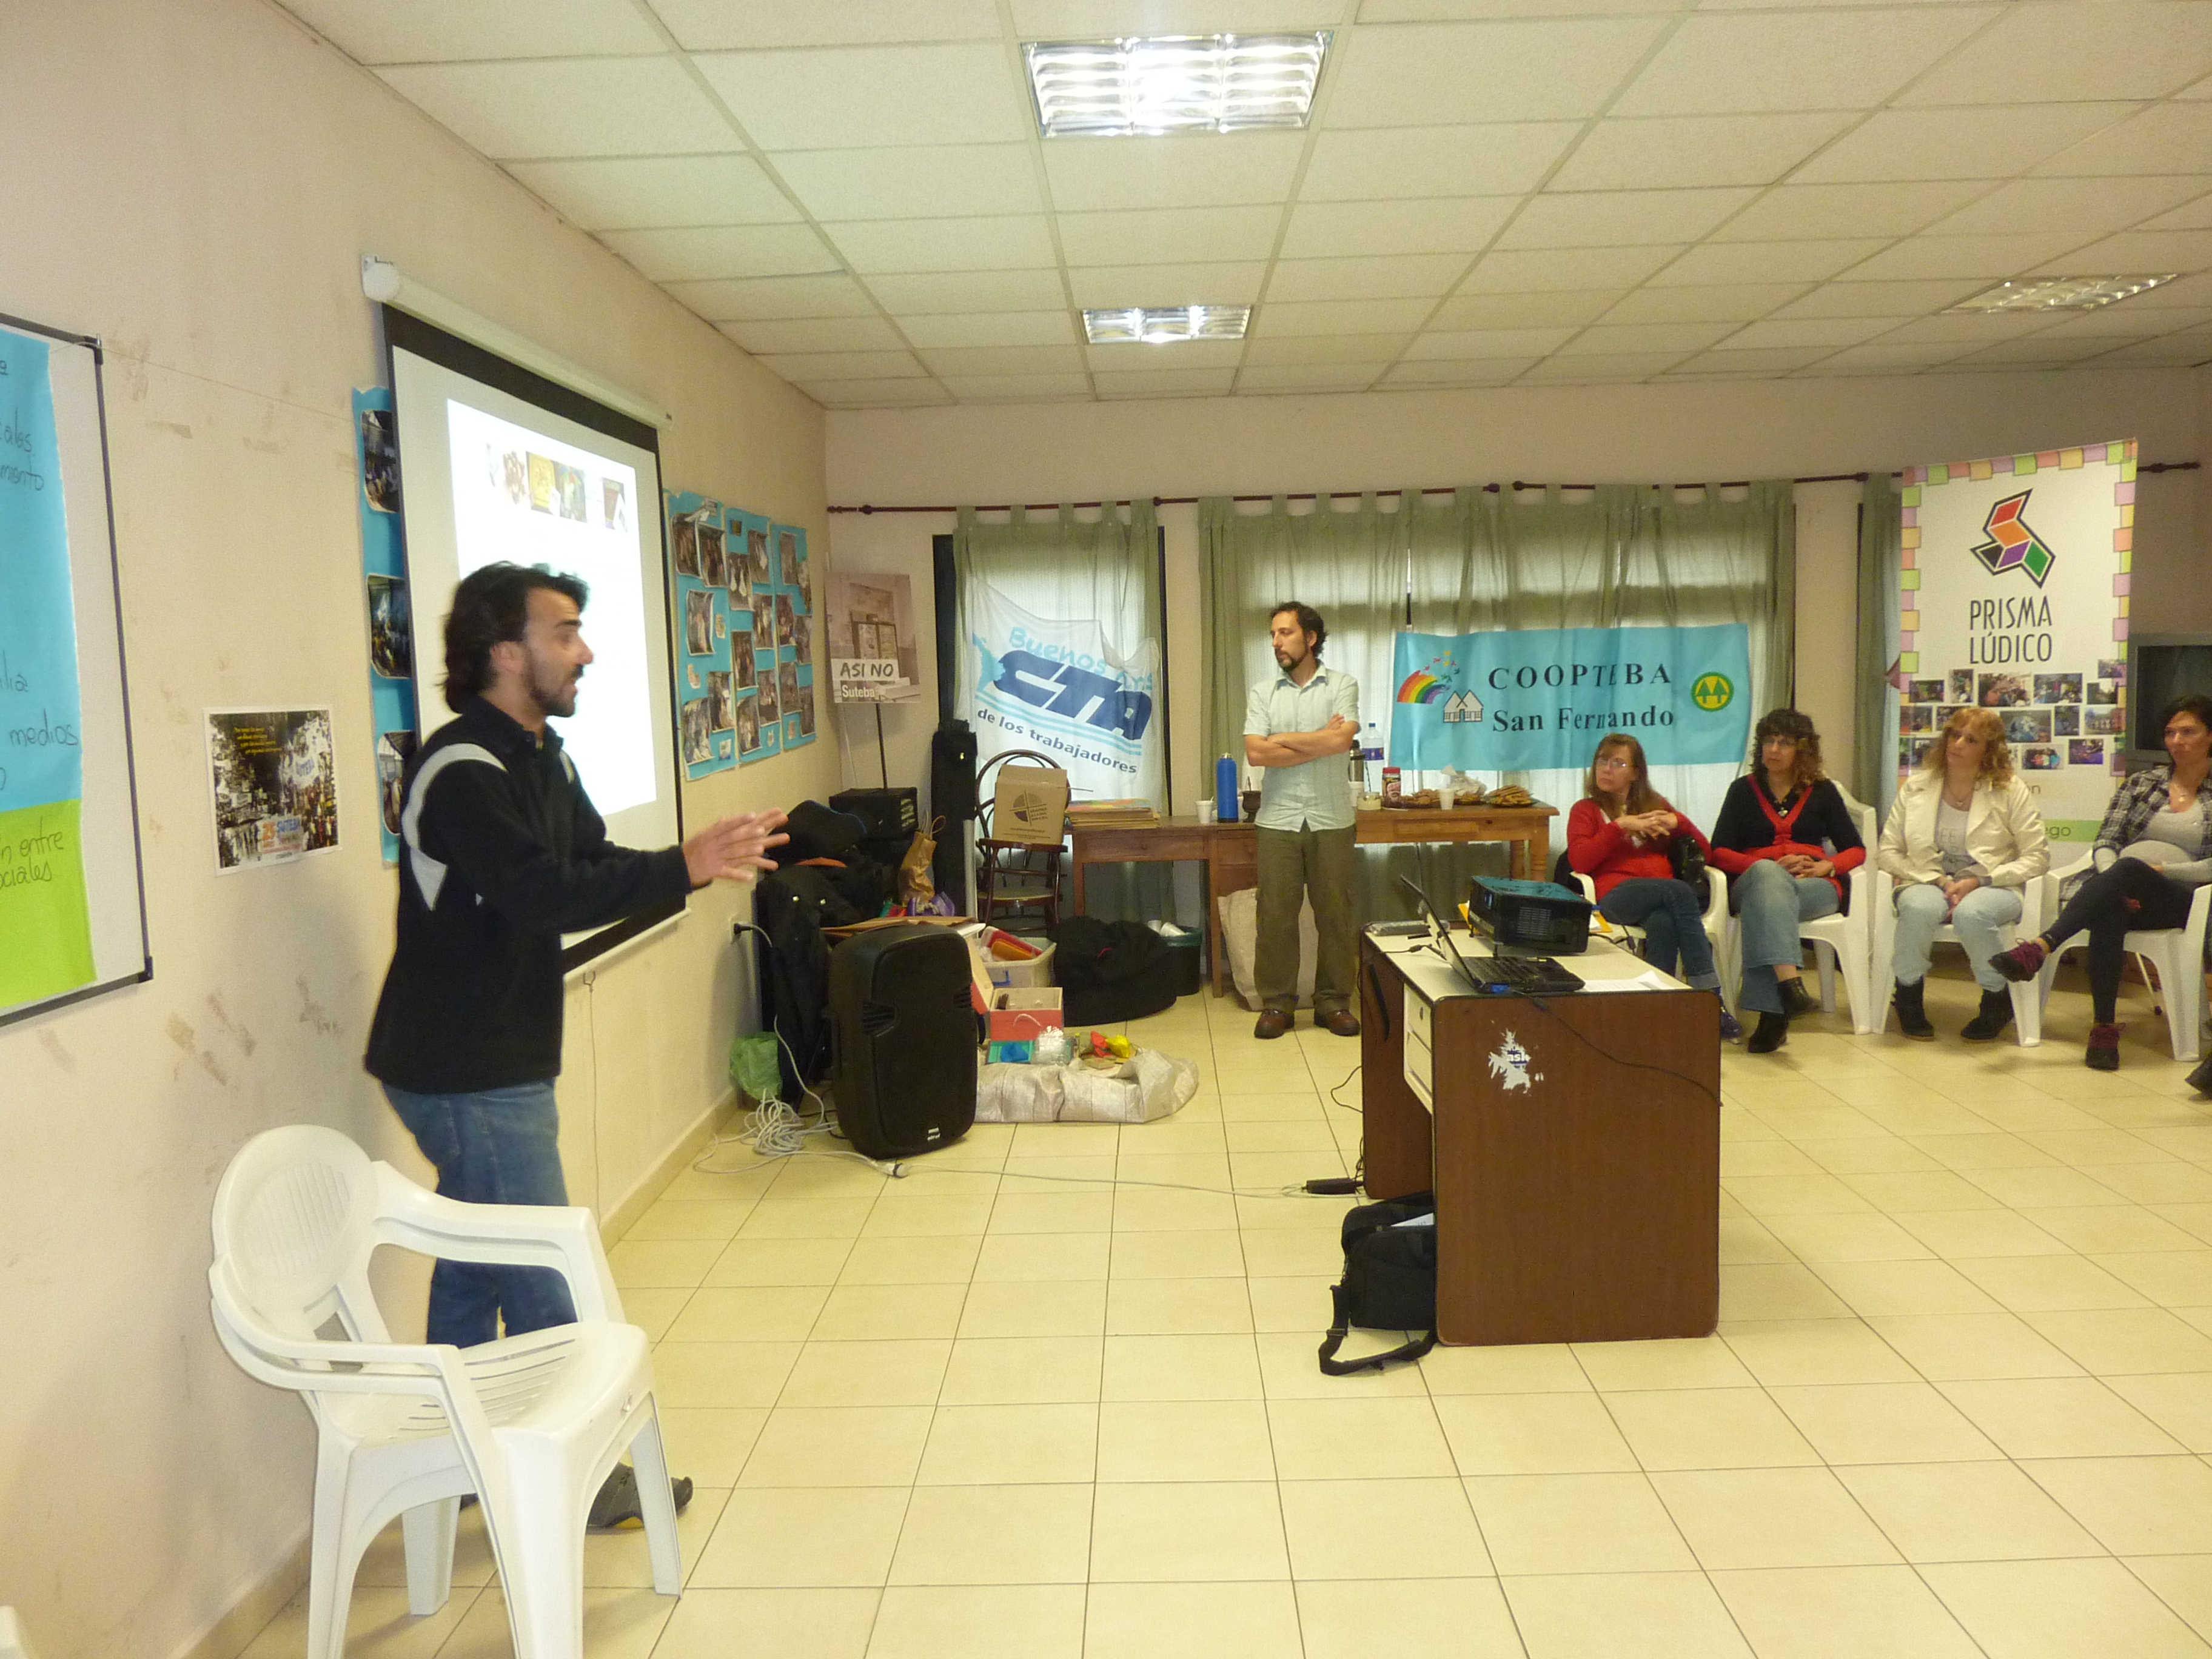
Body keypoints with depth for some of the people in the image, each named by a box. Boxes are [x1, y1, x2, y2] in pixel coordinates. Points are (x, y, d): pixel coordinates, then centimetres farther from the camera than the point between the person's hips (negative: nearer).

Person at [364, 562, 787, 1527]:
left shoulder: (539, 759, 11)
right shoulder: (463, 771, -21)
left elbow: (592, 867, 9)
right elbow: (545, 897, -31)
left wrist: (703, 861, -8)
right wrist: (684, 869, -31)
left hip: (495, 1066, 10)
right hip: (465, 1075, -10)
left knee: (474, 1263, 19)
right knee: (544, 1286, 0)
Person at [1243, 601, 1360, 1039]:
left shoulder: (1342, 685, 2)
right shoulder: (1263, 693, 7)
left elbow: (1342, 740, -15)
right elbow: (1255, 753, -8)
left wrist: (1282, 740, -8)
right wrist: (1321, 741, -9)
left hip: (1332, 820, -1)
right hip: (1279, 820, 1)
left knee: (1335, 913, 5)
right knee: (1276, 914, 2)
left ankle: (1333, 1002, 17)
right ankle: (1276, 1003, 13)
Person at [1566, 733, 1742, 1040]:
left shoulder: (1655, 805, 29)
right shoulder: (1586, 810, 21)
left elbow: (1704, 852, 23)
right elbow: (1578, 861, 0)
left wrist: (1676, 822, 5)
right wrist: (1621, 825, -5)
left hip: (1665, 898, 3)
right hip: (1616, 897, -2)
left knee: (1663, 922, -39)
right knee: (1681, 892, -35)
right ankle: (1711, 998, -40)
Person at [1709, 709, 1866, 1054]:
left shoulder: (1822, 791, 19)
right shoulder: (1744, 789, 17)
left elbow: (1856, 850, 14)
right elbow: (1719, 852, 5)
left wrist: (1826, 866, -9)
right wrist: (1773, 866, -11)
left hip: (1815, 887, 0)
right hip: (1753, 881, 0)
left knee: (1767, 903, -37)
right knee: (1765, 873, -40)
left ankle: (1772, 1014, -50)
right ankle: (1789, 979, -59)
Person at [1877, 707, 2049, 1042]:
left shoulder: (2011, 791, 3)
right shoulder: (1917, 787, 7)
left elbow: (2037, 857, 0)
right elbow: (1887, 852, 4)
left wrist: (1978, 881, -12)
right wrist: (1939, 880, -10)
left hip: (1991, 888, -1)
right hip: (1928, 882, 1)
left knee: (1971, 913, -38)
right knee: (1919, 907, -36)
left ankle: (1997, 1001, -11)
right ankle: (1908, 998, -14)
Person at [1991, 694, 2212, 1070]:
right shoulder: (2143, 782, 18)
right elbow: (2105, 844, 9)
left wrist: (2159, 870, -13)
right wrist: (2116, 886, -10)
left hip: (2180, 898, -2)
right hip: (2123, 896, 2)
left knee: (2129, 867, -37)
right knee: (2109, 915, -37)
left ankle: (2039, 948, -51)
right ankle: (2104, 1028, -39)